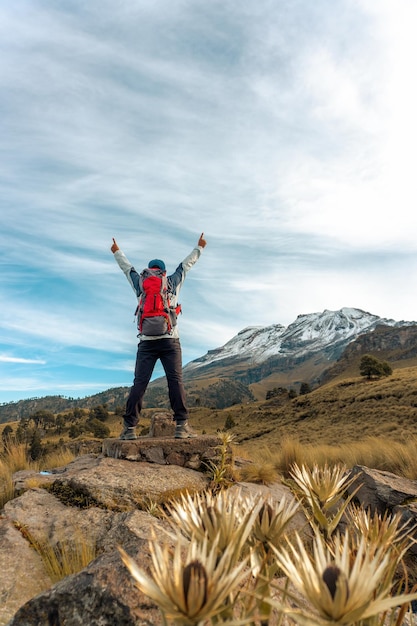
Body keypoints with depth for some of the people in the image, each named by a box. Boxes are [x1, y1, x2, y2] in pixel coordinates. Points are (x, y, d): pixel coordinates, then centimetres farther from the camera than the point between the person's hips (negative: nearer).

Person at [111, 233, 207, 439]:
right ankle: (181, 425, -9)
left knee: (139, 384, 1)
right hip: (170, 341, -1)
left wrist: (117, 252, 46)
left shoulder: (140, 285, 13)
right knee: (176, 381, -5)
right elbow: (186, 264, 23)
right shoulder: (173, 283, 11)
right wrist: (199, 247, 38)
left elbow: (127, 268, 29)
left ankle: (129, 427, 1)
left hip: (146, 342, 2)